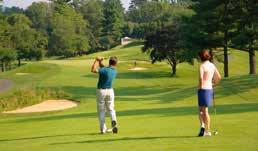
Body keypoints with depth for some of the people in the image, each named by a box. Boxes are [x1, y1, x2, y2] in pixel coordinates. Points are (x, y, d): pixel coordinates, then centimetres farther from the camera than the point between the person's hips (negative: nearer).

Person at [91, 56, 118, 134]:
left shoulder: (105, 70, -19)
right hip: (110, 91, 4)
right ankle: (114, 121, -16)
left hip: (101, 91, -4)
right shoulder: (114, 71, 2)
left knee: (101, 110, 7)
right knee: (111, 109, 13)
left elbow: (93, 70, -28)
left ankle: (103, 129, 5)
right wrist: (100, 62, 9)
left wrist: (96, 61, -17)